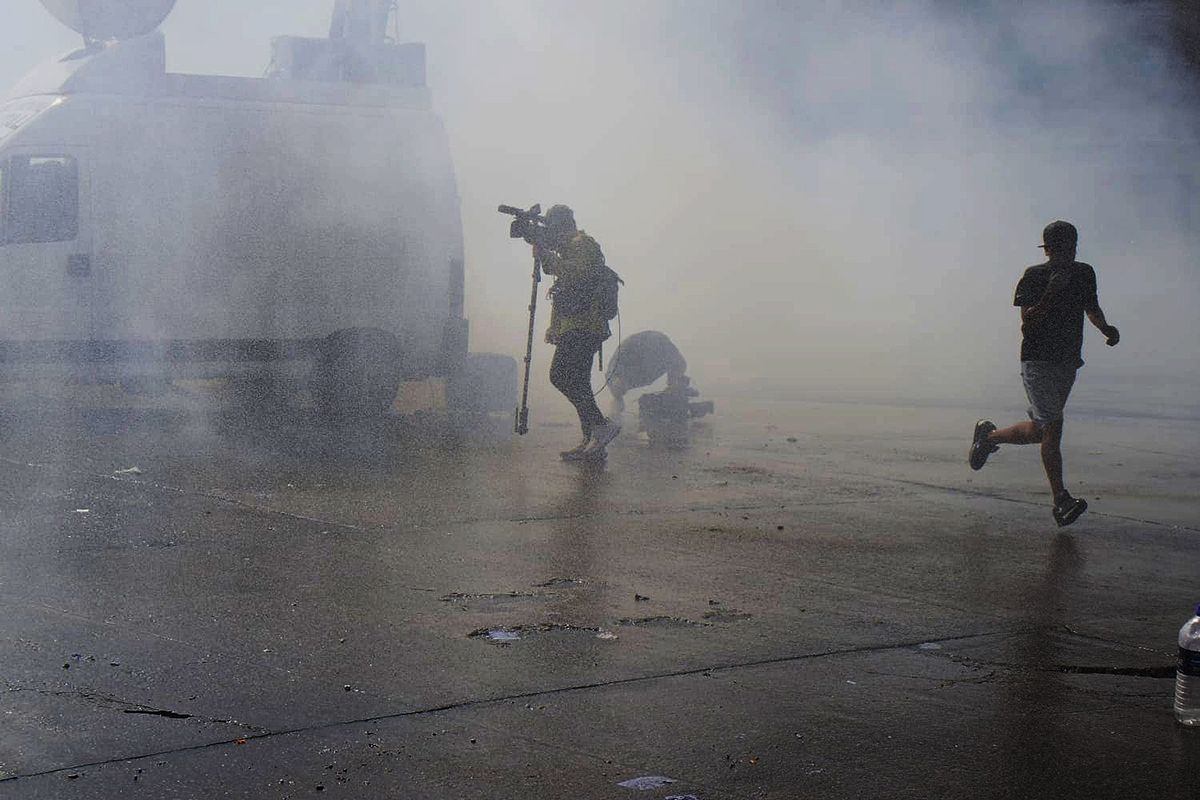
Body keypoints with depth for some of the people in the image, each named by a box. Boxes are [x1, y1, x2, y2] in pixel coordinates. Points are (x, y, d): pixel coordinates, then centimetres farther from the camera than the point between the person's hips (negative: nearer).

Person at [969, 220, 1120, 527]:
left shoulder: (1084, 274, 8)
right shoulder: (1034, 277, -9)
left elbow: (1091, 307, 24)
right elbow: (1027, 323, -16)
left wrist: (1106, 329, 6)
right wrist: (1051, 294, -27)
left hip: (1068, 362, 6)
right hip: (1038, 361, -6)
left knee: (1039, 431, 12)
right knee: (1052, 427, -15)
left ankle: (989, 436, 39)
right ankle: (1061, 501, -13)